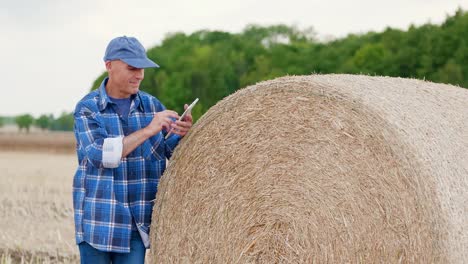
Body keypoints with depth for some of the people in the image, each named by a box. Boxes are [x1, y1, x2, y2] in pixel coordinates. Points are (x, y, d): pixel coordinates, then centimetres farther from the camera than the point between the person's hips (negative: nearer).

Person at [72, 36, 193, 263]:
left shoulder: (151, 105, 6)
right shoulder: (87, 108, -5)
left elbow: (171, 150, 1)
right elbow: (99, 154, -19)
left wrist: (182, 133, -22)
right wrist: (148, 130, -24)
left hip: (137, 221, 3)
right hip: (97, 219, -3)